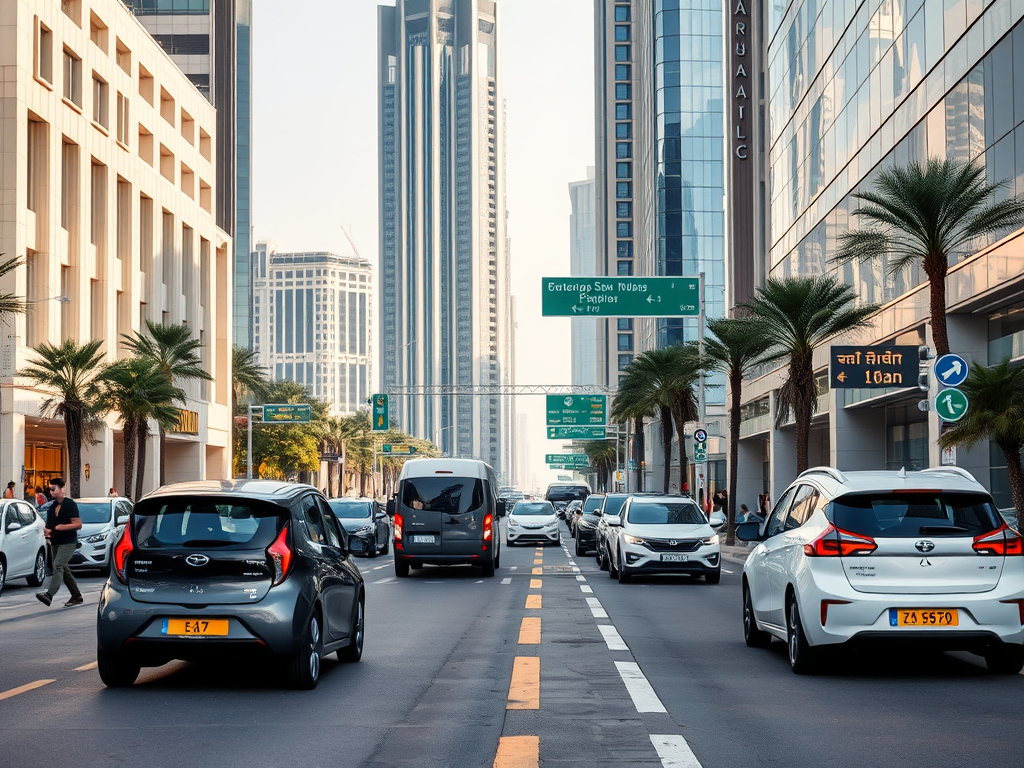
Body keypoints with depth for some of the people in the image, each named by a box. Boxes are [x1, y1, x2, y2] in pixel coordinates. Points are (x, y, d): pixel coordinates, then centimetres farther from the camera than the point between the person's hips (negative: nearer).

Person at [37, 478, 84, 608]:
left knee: (58, 566, -21)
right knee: (63, 570, 10)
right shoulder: (53, 506, 16)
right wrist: (47, 531, 6)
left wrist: (62, 527, -22)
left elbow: (78, 524, -12)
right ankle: (77, 596, 19)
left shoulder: (70, 504, -8)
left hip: (68, 542, -9)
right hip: (55, 542, 9)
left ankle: (49, 595, -32)